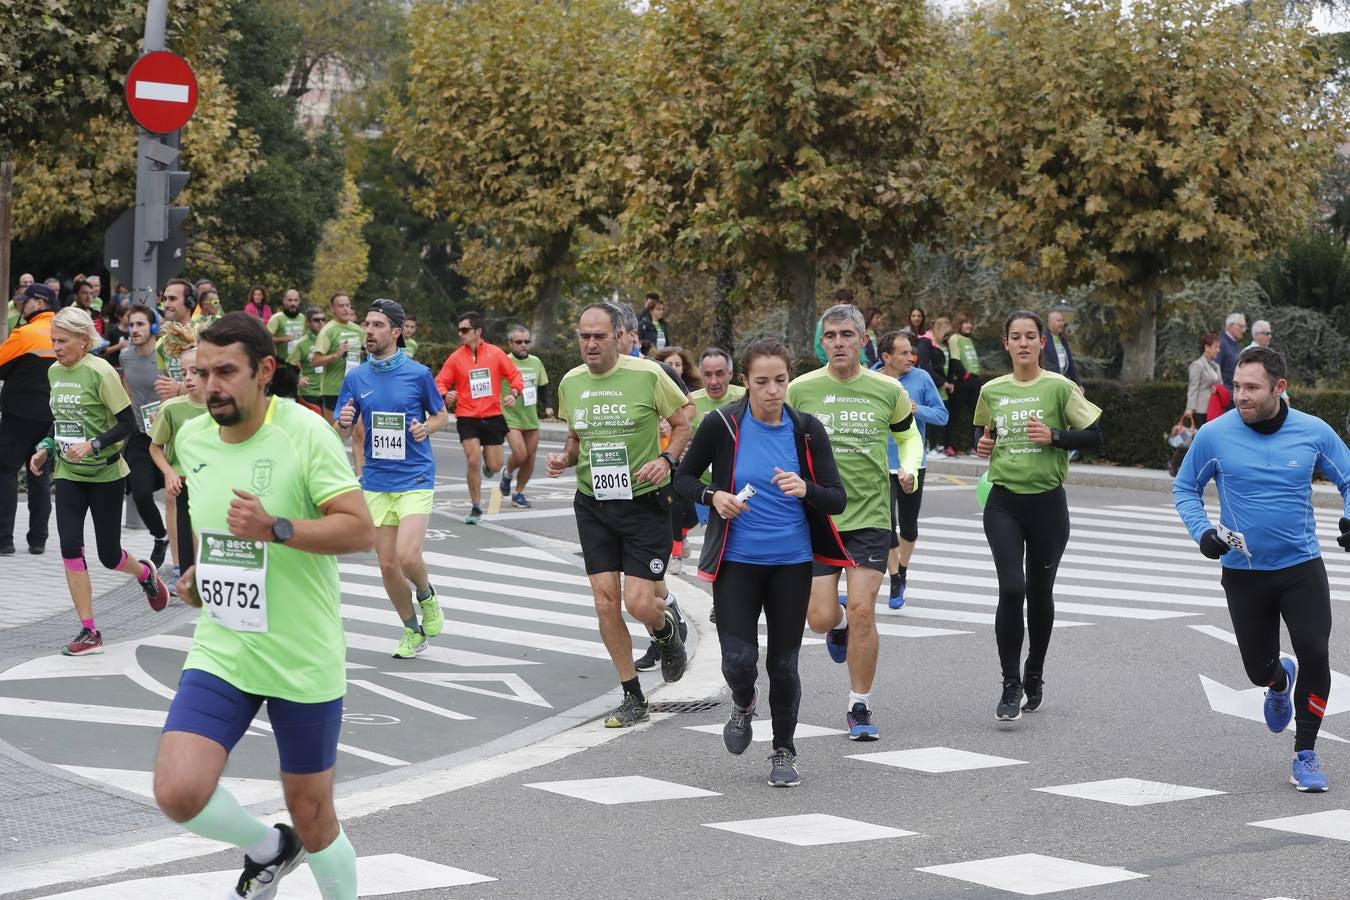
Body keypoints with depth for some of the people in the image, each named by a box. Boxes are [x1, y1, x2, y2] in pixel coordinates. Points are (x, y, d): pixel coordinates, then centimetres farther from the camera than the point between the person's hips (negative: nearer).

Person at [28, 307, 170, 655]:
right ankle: (89, 631, -2)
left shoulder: (100, 372, -15)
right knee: (70, 548, -9)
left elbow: (128, 422, -14)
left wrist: (93, 445, -25)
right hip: (68, 474, 5)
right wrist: (46, 448, 5)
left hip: (105, 474, -5)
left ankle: (146, 574, 39)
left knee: (109, 555, 3)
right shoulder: (54, 372, 5)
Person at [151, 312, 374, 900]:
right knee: (177, 793, -15)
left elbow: (360, 530, -19)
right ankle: (268, 851, 16)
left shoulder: (305, 432, -14)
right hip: (220, 653, 4)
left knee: (311, 817, 6)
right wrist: (200, 572, 8)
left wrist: (275, 528, -31)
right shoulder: (192, 437, 4)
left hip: (304, 661, -4)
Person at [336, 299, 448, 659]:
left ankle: (427, 596, 15)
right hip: (376, 481, 4)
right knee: (387, 565, 5)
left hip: (415, 478, -4)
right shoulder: (356, 378, 3)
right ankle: (413, 631, 24)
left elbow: (442, 415, 9)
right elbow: (341, 432, 8)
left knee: (407, 556, -19)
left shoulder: (418, 374, -5)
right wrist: (344, 423, -15)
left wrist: (426, 427, -13)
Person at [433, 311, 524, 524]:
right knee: (473, 461, -14)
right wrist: (445, 395, -22)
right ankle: (476, 508, 3)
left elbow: (514, 375, 6)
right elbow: (440, 383, 0)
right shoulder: (456, 358, -2)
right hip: (467, 417, -1)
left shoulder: (495, 353, 0)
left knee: (494, 466, 2)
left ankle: (488, 461, 43)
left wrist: (514, 394, -12)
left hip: (493, 416, 1)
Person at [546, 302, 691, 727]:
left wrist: (666, 459, -16)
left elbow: (683, 424, 0)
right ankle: (633, 699, 12)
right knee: (605, 601, -1)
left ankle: (666, 630, 29)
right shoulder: (570, 382, 4)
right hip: (592, 505, 4)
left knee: (639, 603, -10)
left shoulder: (648, 375, -11)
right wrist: (565, 457, -1)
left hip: (645, 503, -4)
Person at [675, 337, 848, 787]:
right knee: (738, 661, -10)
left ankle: (784, 753, 26)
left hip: (792, 563, 1)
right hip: (736, 561, -1)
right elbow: (684, 477, 5)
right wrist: (713, 496, -15)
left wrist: (806, 489, -25)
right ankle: (743, 704, 27)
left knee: (784, 663, 6)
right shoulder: (722, 424, -7)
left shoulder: (808, 430, -4)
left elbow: (838, 499, -5)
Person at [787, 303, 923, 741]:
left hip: (870, 516, 0)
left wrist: (909, 469, 1)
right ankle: (840, 621, 37)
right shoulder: (800, 389, -1)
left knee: (862, 611, -9)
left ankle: (860, 708, 6)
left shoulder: (888, 390, 1)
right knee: (821, 618, -4)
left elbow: (909, 434, 19)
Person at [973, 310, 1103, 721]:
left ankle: (1034, 676, 31)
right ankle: (1011, 686, -5)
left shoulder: (1059, 388, -4)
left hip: (1047, 503, -1)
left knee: (1040, 593, 10)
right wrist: (982, 444, 2)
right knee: (1011, 589, -14)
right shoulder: (991, 391, 5)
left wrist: (1055, 436, -18)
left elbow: (1094, 436, -4)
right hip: (1003, 504, 1)